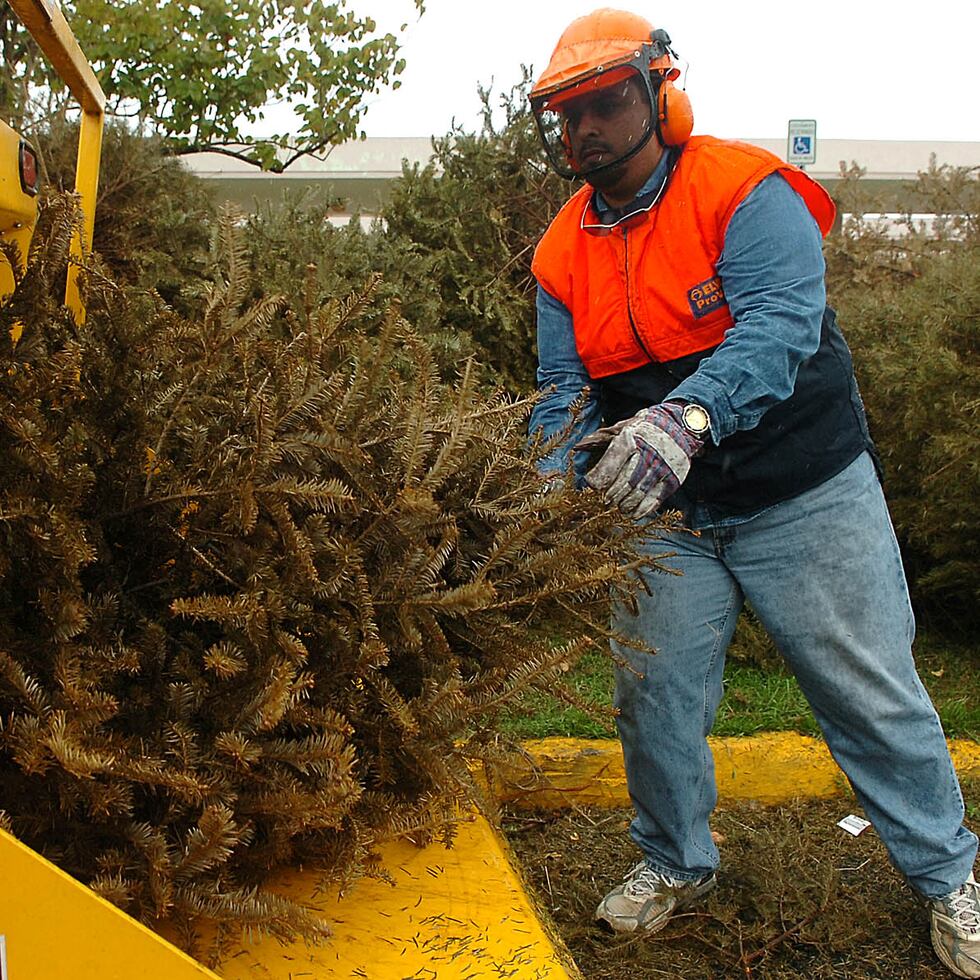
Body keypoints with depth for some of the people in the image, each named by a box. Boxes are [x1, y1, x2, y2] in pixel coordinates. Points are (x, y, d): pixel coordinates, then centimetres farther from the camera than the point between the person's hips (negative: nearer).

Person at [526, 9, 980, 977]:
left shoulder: (742, 191, -15)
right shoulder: (564, 254, 2)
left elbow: (778, 322, -31)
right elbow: (564, 392, -3)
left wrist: (690, 414, -49)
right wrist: (561, 479, -24)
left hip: (805, 496, -4)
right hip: (667, 515, 4)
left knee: (870, 692, 5)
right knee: (651, 689, 6)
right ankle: (676, 862, 32)